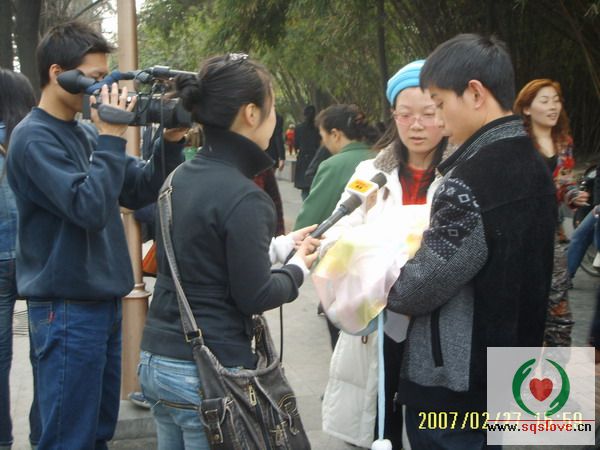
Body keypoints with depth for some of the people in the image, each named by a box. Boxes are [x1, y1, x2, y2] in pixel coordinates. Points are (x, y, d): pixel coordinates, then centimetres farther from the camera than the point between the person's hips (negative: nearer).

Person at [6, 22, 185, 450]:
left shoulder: (85, 132, 9)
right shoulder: (34, 138, -14)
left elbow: (140, 192, 11)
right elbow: (90, 209, -24)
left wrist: (171, 143, -2)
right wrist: (112, 139, -19)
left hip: (104, 300, 8)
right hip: (68, 309, -8)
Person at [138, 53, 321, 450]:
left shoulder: (182, 177, 5)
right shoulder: (242, 197, -20)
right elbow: (254, 296, -15)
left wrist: (282, 246, 16)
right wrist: (299, 268, 3)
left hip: (157, 360, 8)